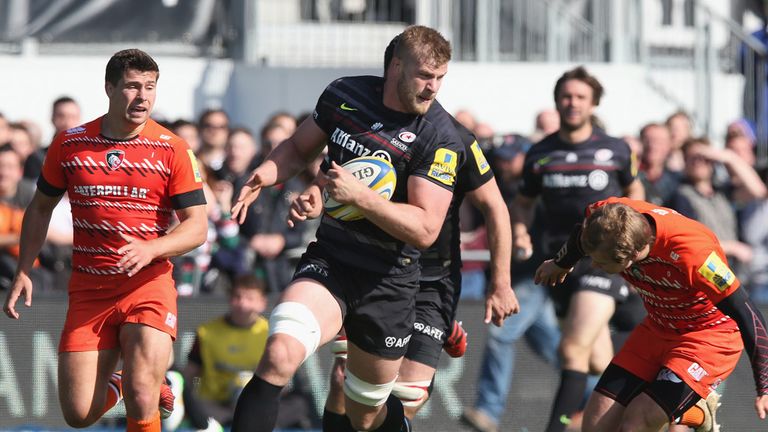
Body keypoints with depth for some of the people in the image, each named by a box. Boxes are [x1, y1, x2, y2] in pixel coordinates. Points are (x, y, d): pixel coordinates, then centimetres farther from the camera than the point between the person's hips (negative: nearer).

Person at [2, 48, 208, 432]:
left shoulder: (171, 149, -4)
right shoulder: (69, 144, 3)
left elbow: (197, 227, -5)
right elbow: (40, 209, 16)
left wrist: (150, 249, -23)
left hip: (147, 285, -2)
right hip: (87, 290, 2)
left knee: (140, 401, -22)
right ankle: (117, 385, 31)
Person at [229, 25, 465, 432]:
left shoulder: (440, 139, -12)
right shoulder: (344, 94, 0)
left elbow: (425, 228, -17)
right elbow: (299, 147, 18)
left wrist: (358, 195, -26)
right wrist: (265, 174, -2)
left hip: (388, 283, -1)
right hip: (327, 261, 1)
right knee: (279, 353, -29)